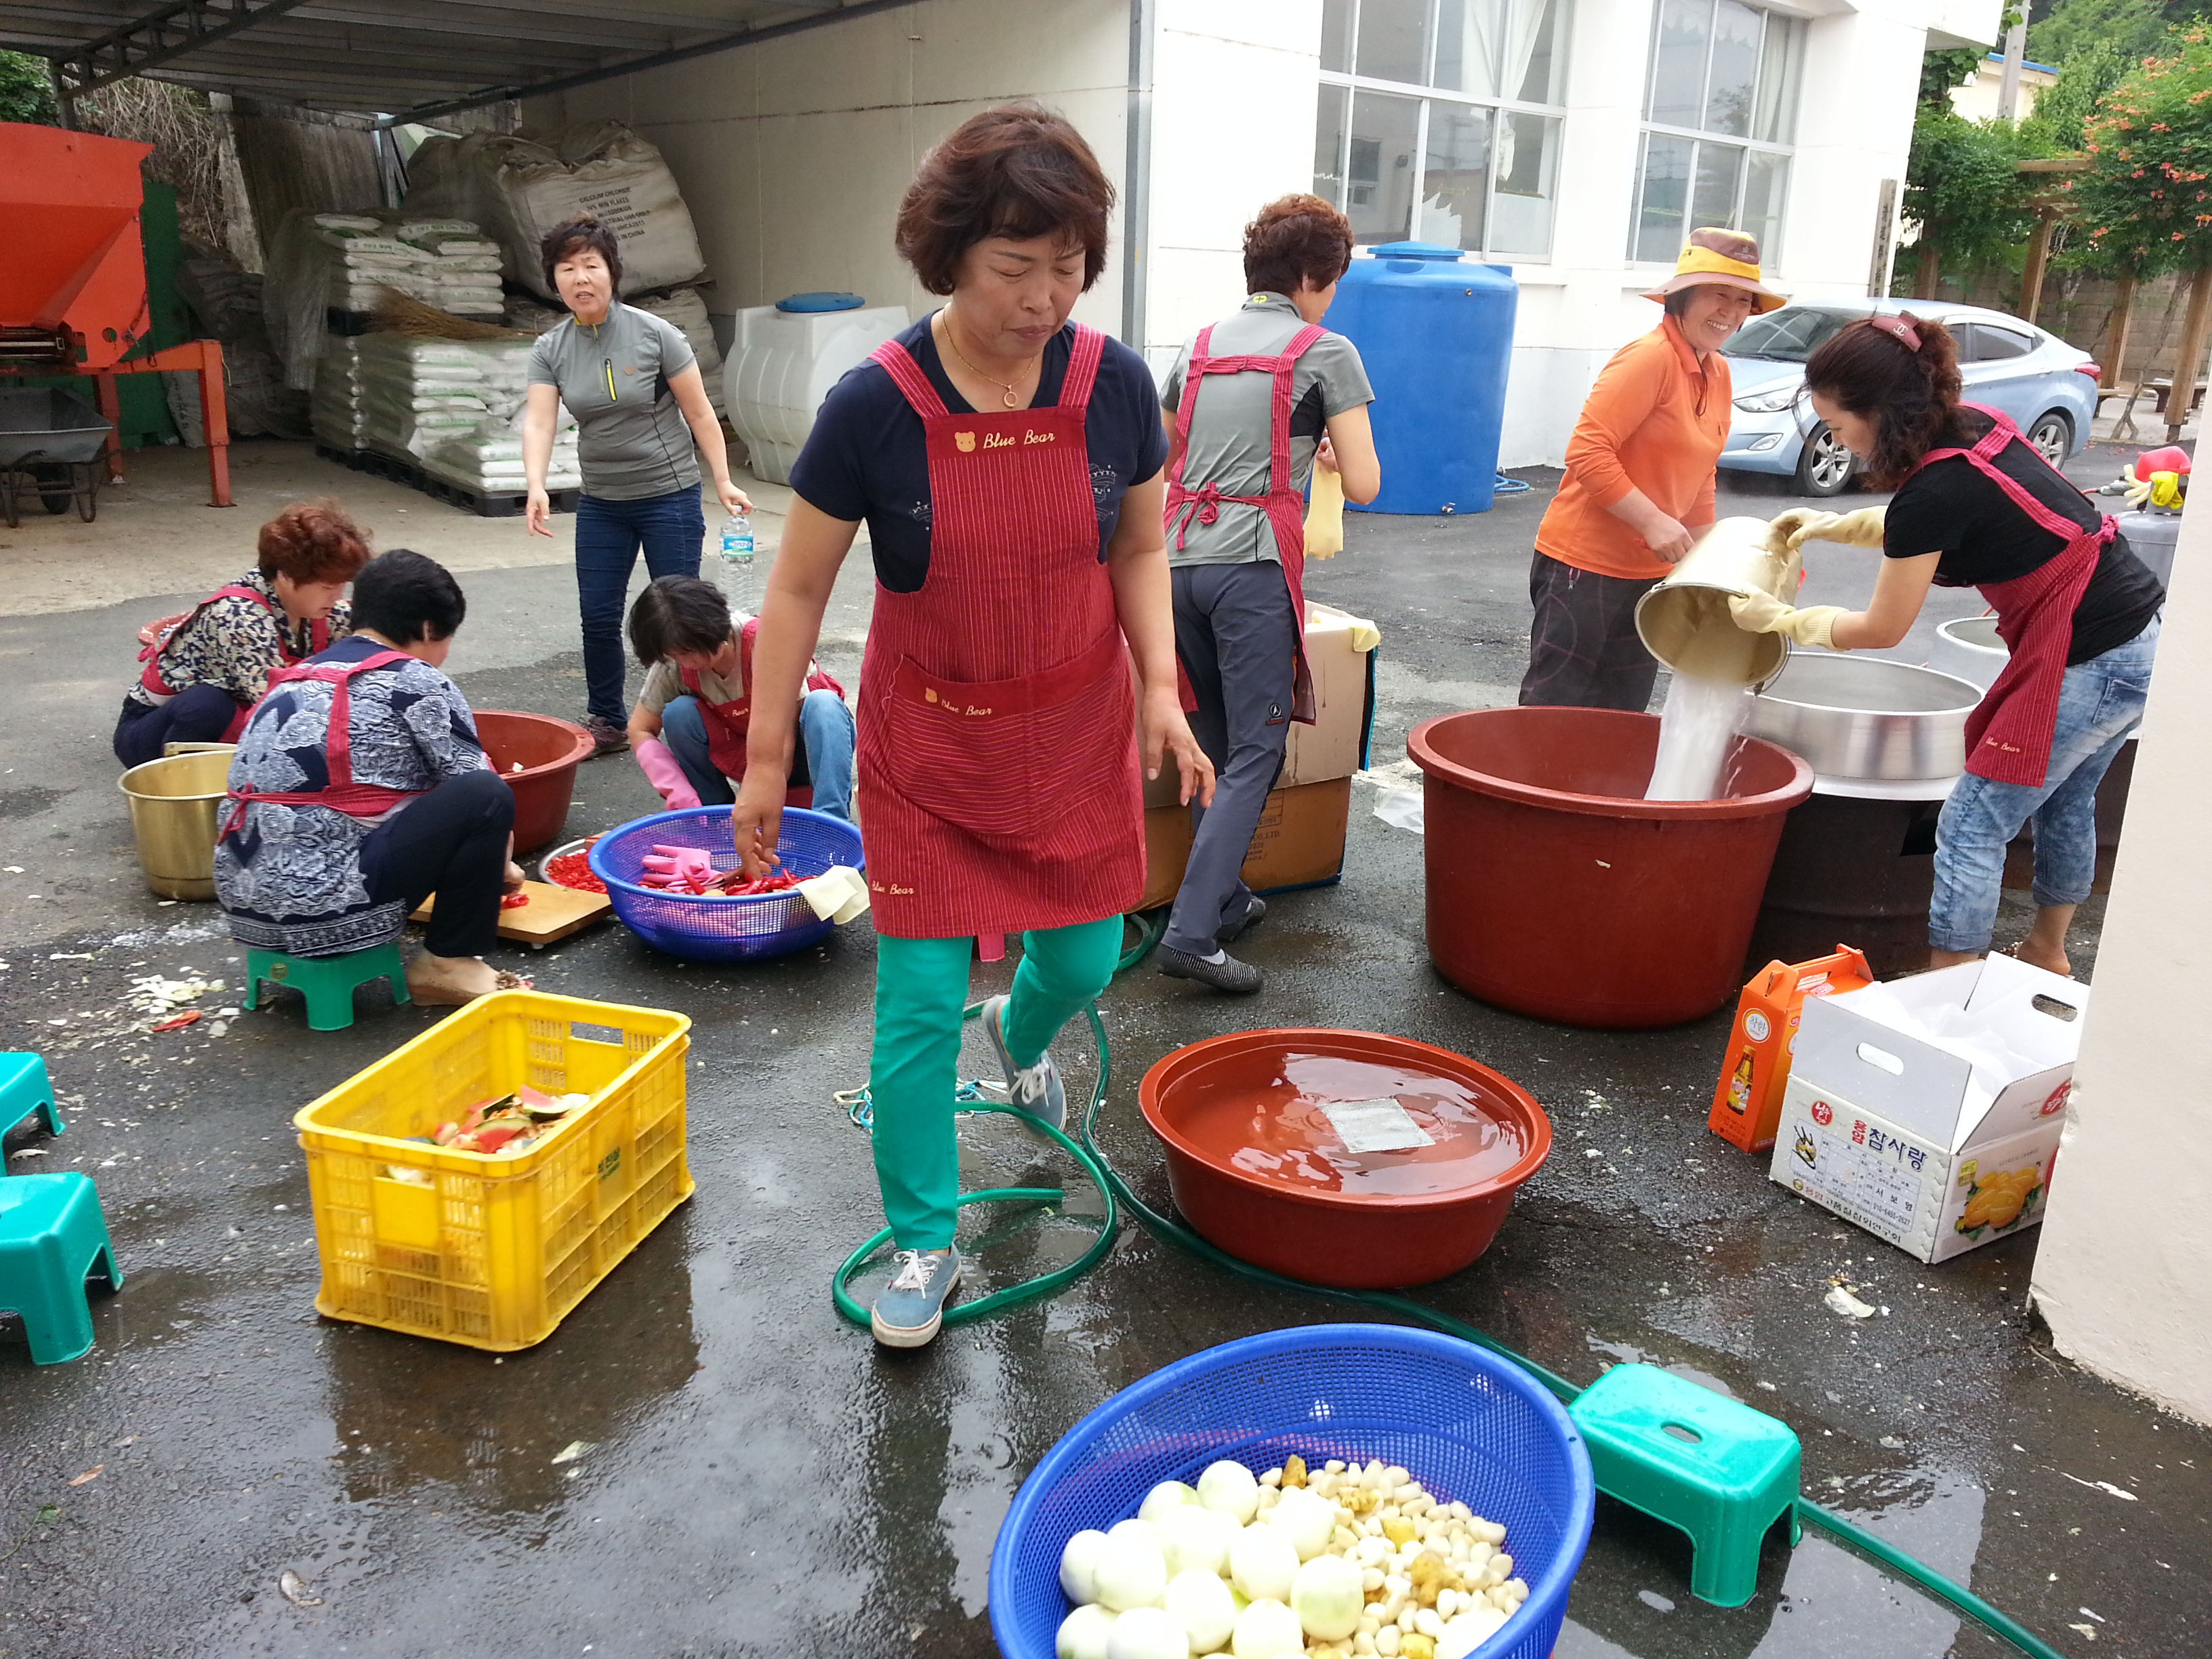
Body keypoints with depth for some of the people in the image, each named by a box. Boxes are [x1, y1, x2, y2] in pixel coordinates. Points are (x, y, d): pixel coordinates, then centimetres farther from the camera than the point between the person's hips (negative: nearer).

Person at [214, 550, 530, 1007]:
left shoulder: (296, 679, 18)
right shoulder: (415, 681, -4)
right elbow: (477, 791, 1)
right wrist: (501, 866, 23)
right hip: (327, 908, -9)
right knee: (486, 798, -6)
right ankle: (447, 965, 0)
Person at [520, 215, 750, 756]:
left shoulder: (654, 334, -10)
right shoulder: (550, 349, -1)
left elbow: (700, 413, -7)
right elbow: (538, 422, -12)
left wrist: (724, 482, -9)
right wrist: (536, 486, -29)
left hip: (669, 495, -4)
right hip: (601, 503, 4)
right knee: (598, 617, 6)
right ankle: (606, 723, 21)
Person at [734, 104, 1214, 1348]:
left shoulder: (1115, 385, -9)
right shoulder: (876, 406, -16)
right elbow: (799, 589, -7)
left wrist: (1159, 684, -7)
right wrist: (767, 757, -5)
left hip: (1076, 738, 3)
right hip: (929, 747, -2)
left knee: (1083, 962, 15)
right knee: (920, 1006, 1)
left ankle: (1024, 1037, 54)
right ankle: (925, 1244, 21)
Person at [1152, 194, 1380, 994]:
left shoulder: (1200, 344, 16)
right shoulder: (1327, 352, 0)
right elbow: (1363, 484, -3)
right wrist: (1327, 451, 17)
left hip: (1181, 557, 6)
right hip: (1254, 564, -6)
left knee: (1213, 742, 17)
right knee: (1255, 753, -4)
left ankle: (1224, 897, 26)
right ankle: (1191, 931, -11)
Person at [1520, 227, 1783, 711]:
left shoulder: (1718, 374, 12)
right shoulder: (1649, 358, -15)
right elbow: (1587, 452, -22)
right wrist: (1654, 521, -25)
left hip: (1649, 572, 9)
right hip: (1583, 566, -8)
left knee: (1623, 718, 14)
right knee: (1553, 710, 0)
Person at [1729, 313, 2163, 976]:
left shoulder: (1936, 487, -24)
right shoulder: (1972, 424, 0)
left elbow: (1880, 630, -11)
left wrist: (1781, 619, 1)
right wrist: (1836, 526, 17)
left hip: (2091, 664, -10)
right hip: (2142, 640, 10)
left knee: (1973, 827, -2)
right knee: (2064, 804, 26)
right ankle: (2048, 953, 46)